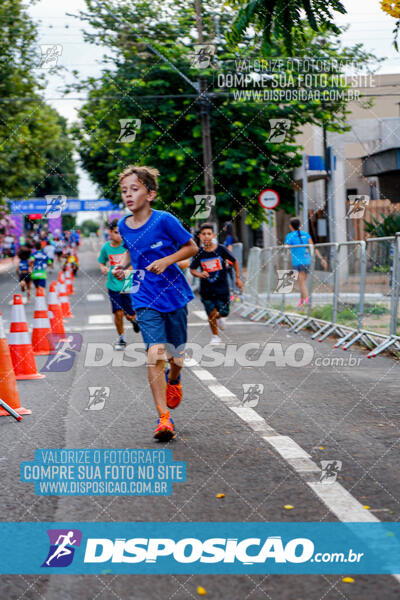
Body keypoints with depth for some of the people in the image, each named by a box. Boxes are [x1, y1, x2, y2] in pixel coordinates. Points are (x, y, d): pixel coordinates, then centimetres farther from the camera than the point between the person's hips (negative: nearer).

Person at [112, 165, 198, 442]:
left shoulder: (164, 220, -12)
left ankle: (174, 379, 49)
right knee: (155, 354, -15)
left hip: (174, 295, -1)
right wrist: (122, 265, 2)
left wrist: (167, 260, -18)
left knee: (176, 357, 11)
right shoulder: (123, 225, 1)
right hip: (146, 300, 1)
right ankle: (164, 419, -11)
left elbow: (192, 247, -4)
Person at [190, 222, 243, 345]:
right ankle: (215, 336, 22)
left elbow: (234, 261, 5)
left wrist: (238, 278, 6)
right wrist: (199, 274, -17)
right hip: (206, 289, 0)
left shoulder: (221, 249, -9)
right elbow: (192, 269, 4)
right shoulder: (199, 253, -7)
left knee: (224, 312, 0)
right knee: (211, 313, 0)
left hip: (222, 287, 0)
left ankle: (219, 317, 38)